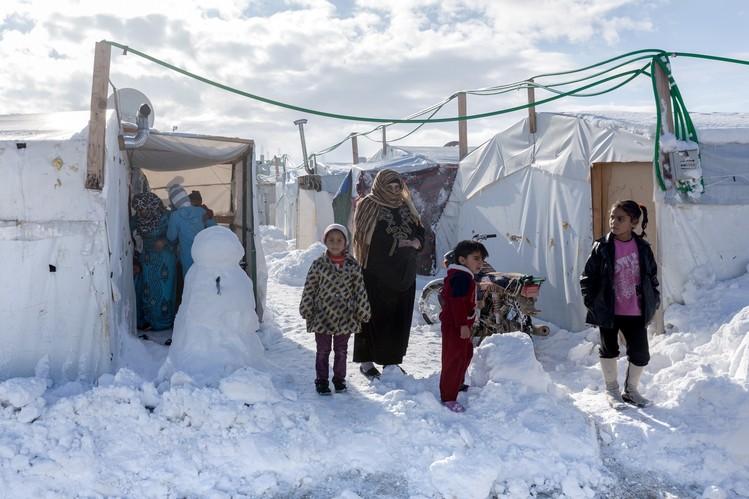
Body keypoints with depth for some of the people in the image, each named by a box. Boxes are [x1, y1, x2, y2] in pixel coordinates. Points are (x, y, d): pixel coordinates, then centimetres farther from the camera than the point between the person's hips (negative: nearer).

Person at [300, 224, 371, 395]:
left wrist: (363, 312, 2)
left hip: (345, 317, 1)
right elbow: (309, 289, -1)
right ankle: (321, 381, 21)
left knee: (341, 351, 13)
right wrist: (306, 311, -1)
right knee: (323, 351, 9)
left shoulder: (353, 266, -2)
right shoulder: (318, 264, -5)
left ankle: (339, 379, 28)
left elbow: (360, 291, 2)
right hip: (322, 317, -1)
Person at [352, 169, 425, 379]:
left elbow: (419, 230, 17)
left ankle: (392, 360, 21)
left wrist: (416, 242, -6)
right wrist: (397, 244, -15)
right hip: (376, 273, -6)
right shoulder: (368, 206, -5)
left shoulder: (405, 206, 13)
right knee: (375, 316, -1)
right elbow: (367, 238, -14)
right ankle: (366, 362, 9)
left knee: (400, 317, 8)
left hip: (403, 273, 6)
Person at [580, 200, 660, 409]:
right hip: (608, 311, -2)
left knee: (641, 354, 3)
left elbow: (652, 275, 11)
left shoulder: (643, 247, 0)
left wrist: (654, 300, 5)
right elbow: (588, 276, -4)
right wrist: (591, 301, -9)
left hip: (636, 312, 2)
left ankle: (631, 390, 27)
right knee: (609, 350, 10)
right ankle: (612, 390, 29)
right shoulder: (602, 248, -7)